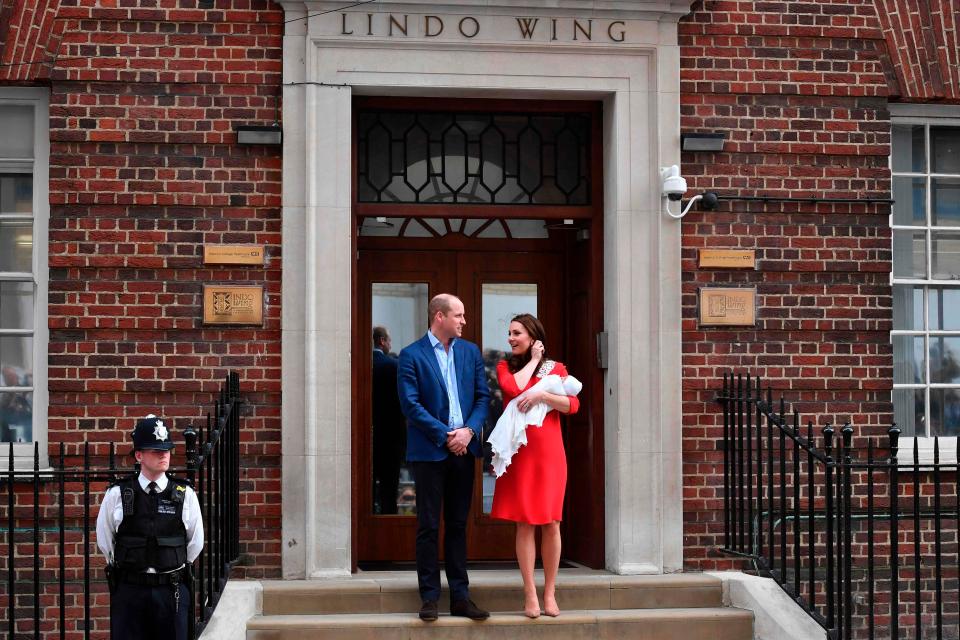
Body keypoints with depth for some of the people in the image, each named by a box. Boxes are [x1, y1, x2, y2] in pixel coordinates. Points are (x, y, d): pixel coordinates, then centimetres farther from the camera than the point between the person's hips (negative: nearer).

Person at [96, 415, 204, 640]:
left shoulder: (185, 495, 1)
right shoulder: (117, 495, -1)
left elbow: (195, 542, 12)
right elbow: (104, 541, 11)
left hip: (172, 590, 1)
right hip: (128, 589, -1)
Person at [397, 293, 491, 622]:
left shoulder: (470, 351, 10)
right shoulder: (411, 355, -5)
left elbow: (482, 396, 8)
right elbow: (411, 404, -10)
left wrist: (469, 430, -8)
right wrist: (446, 436, -13)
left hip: (463, 448, 4)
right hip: (429, 450, -4)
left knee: (458, 525, 8)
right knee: (429, 527, 0)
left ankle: (460, 596, 12)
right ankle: (429, 597, 5)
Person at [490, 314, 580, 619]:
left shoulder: (556, 368, 9)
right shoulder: (505, 367, 11)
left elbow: (573, 405, -4)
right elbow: (513, 387, -11)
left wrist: (541, 395, -15)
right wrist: (533, 361, 0)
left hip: (548, 452, 0)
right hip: (519, 452, 0)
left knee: (551, 522, 1)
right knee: (524, 522, -1)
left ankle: (550, 593, 10)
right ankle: (530, 594, 1)